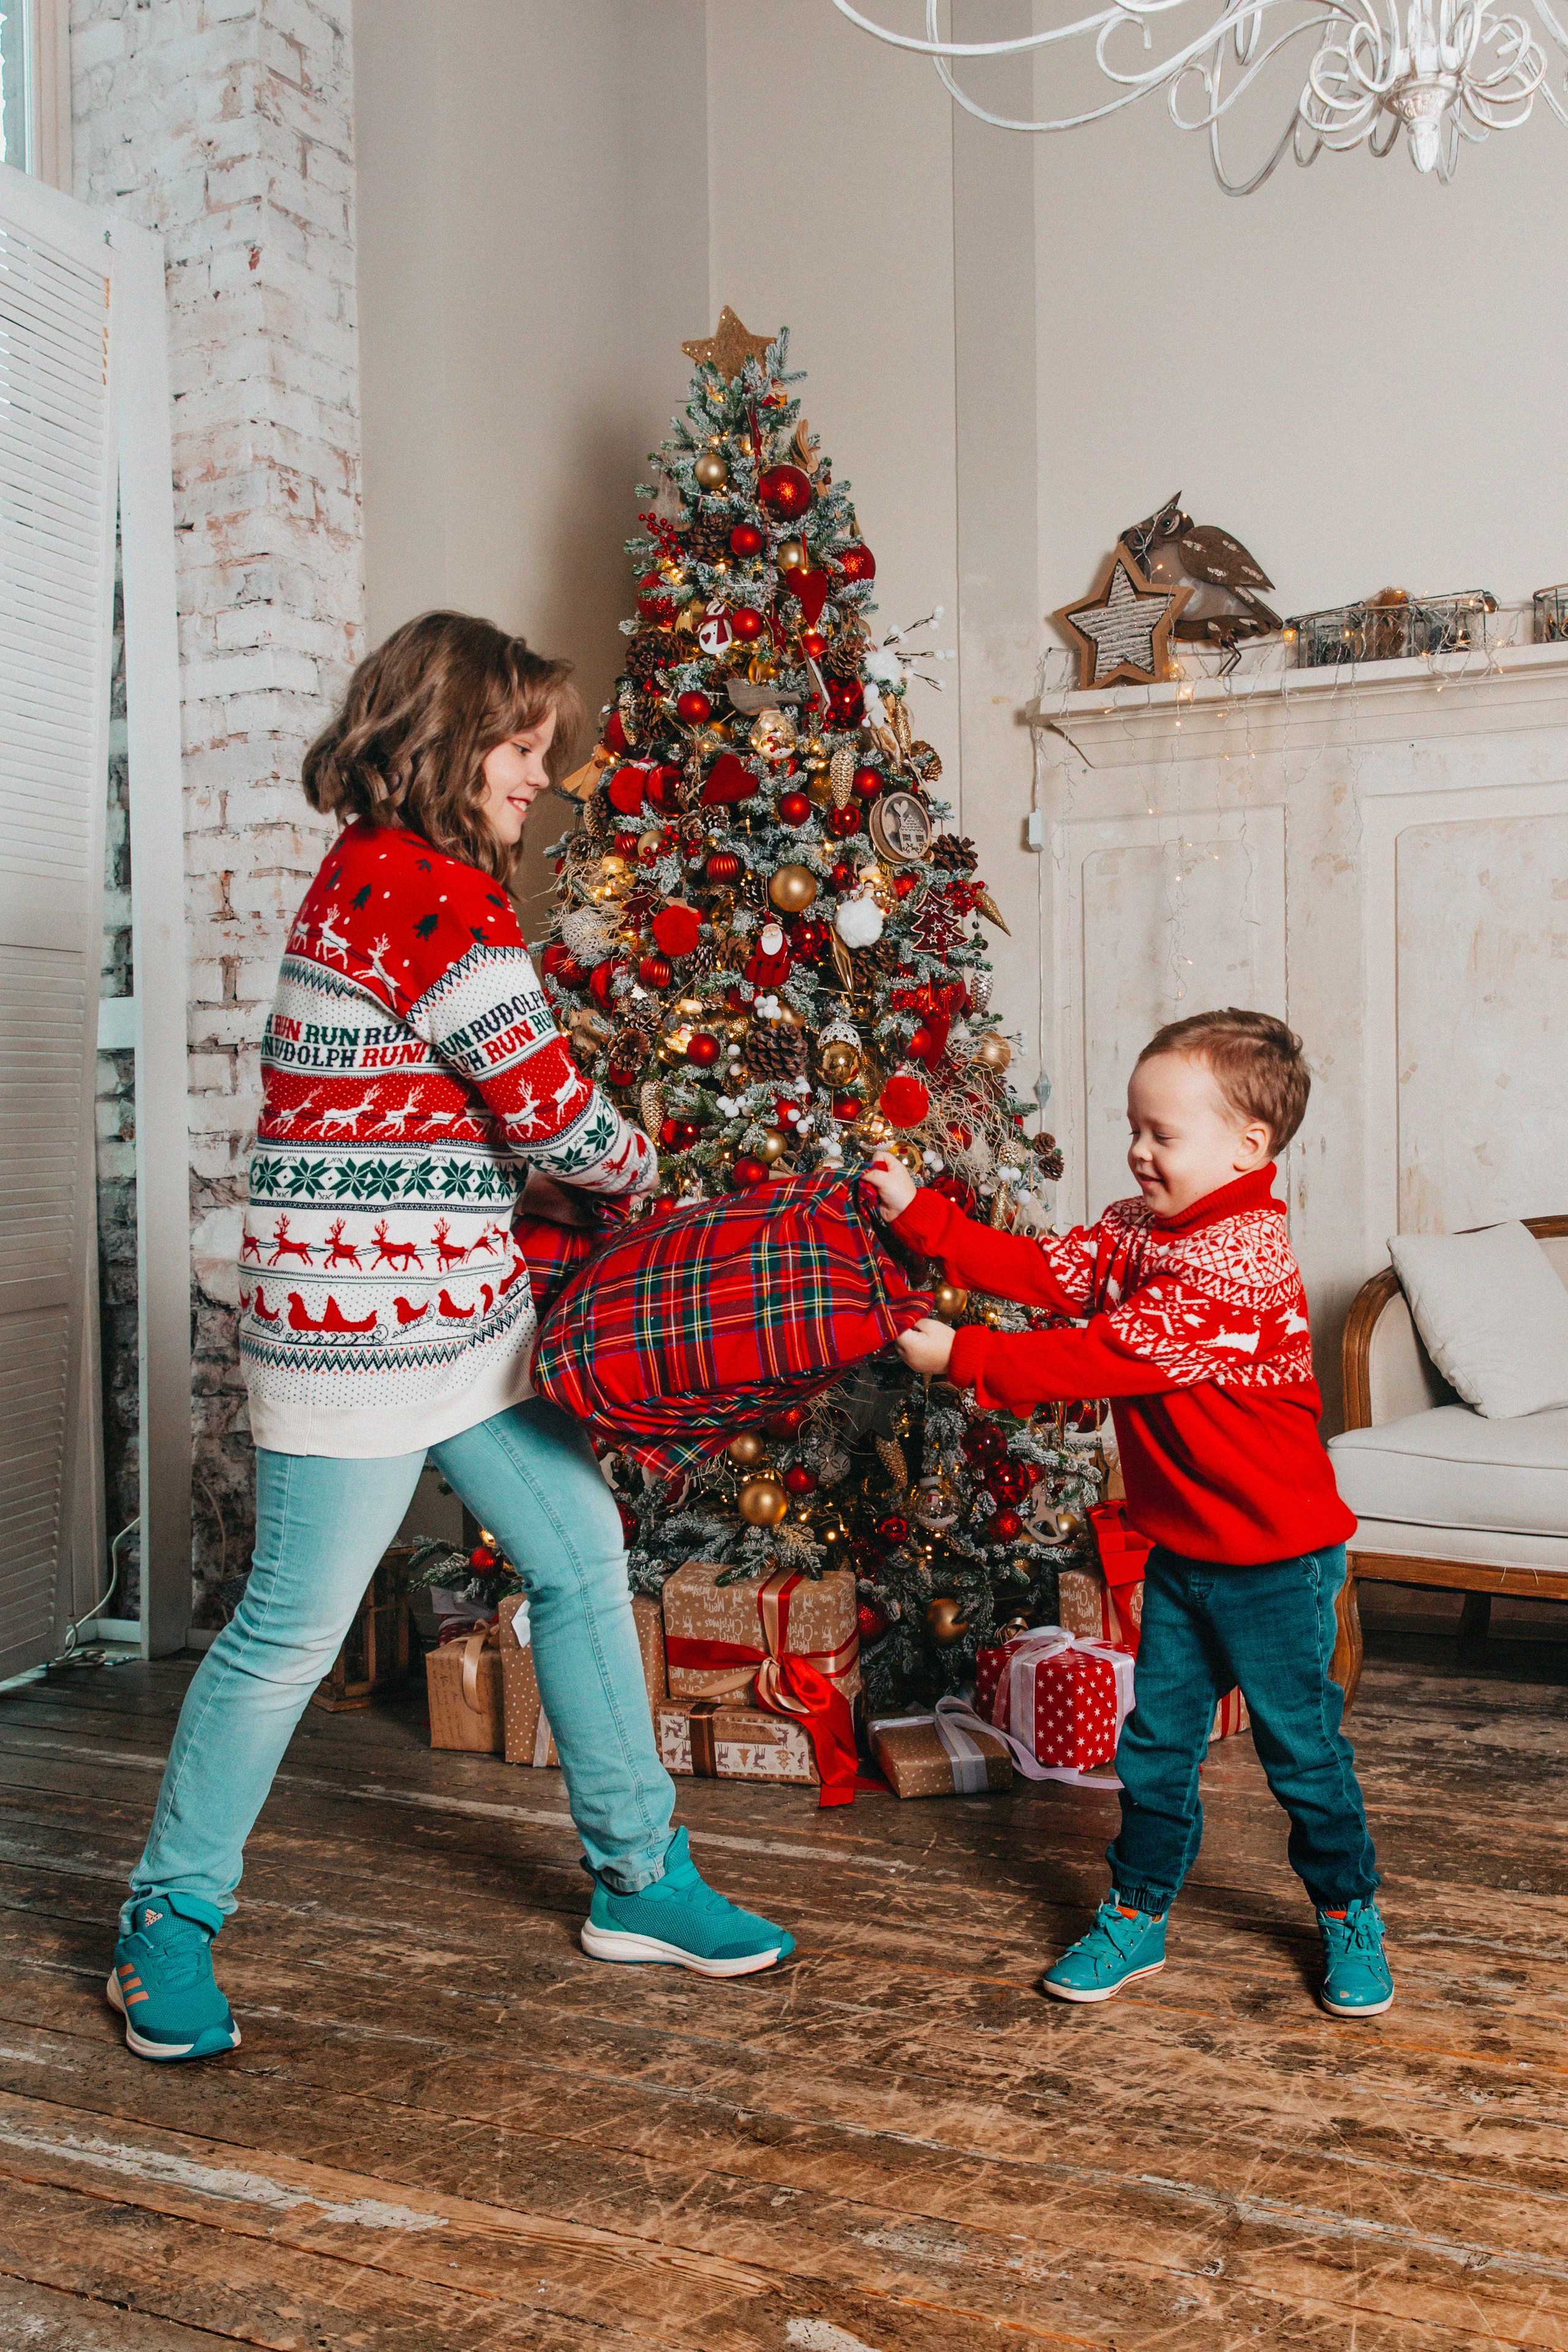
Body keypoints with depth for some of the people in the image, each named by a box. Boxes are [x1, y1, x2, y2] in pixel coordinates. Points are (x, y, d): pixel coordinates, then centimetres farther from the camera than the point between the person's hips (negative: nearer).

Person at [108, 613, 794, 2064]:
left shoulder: (377, 872, 14)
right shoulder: (430, 888, -18)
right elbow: (554, 1111, -16)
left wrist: (557, 1179, 5)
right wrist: (636, 1175, 3)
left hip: (470, 1315, 11)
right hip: (359, 1329, -10)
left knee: (584, 1567, 13)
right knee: (292, 1633, 2)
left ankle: (638, 1880, 26)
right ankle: (168, 1925, 22)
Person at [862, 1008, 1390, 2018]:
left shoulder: (1241, 1266, -26)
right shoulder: (1139, 1228, 3)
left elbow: (1111, 1358, -30)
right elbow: (1043, 1269, 0)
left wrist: (964, 1357, -27)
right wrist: (916, 1213, -8)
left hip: (1276, 1556, -7)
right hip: (1182, 1547, 7)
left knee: (1303, 1745, 8)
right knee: (1156, 1740, 12)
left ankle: (1352, 1918, 29)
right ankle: (1137, 1918, 26)